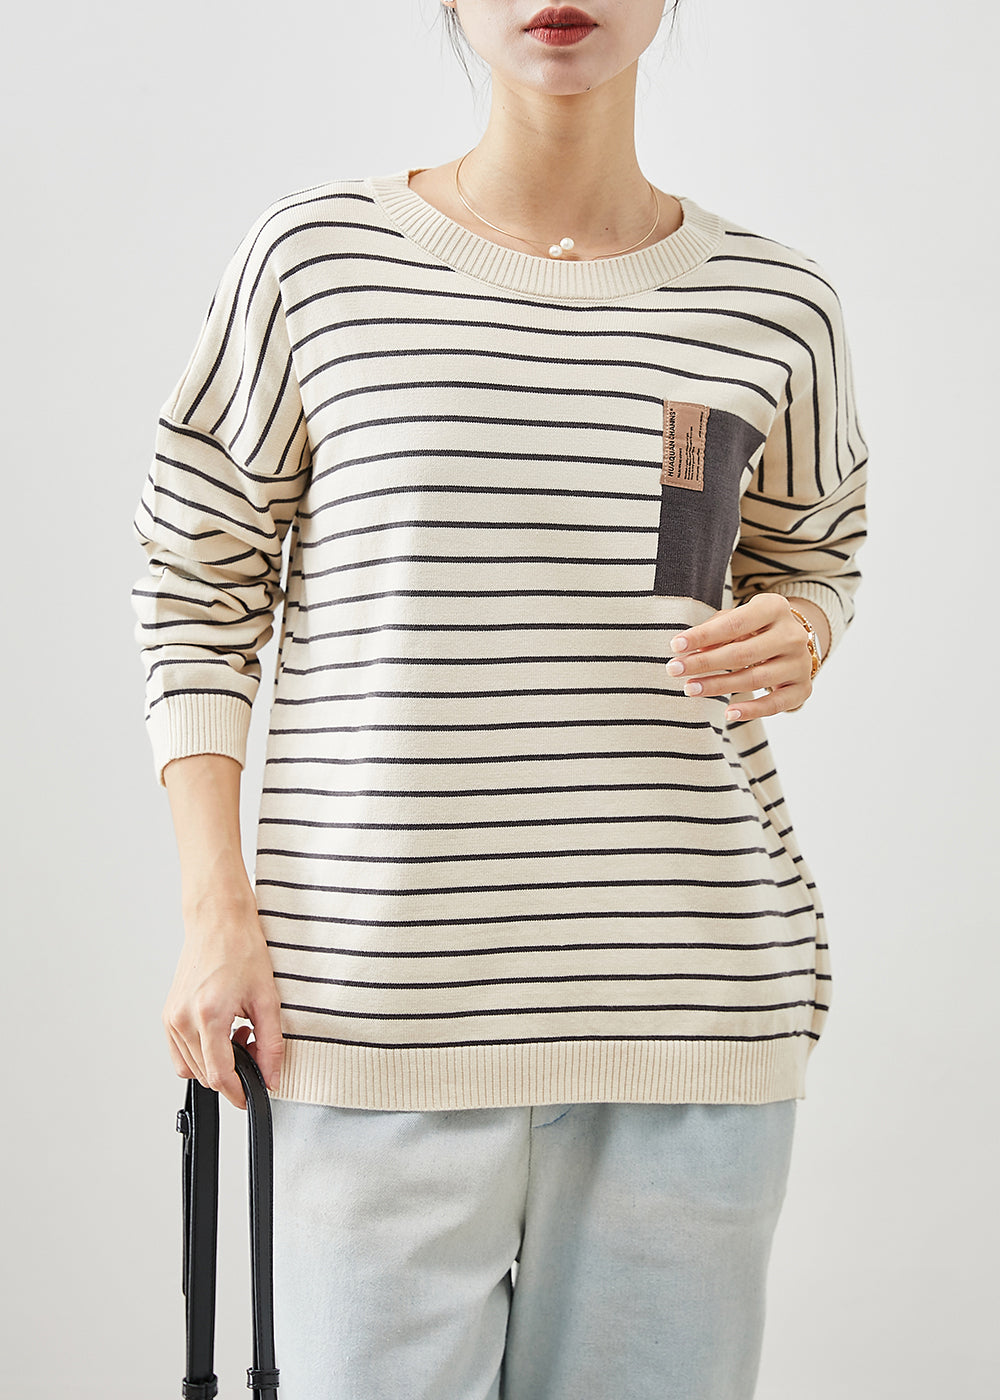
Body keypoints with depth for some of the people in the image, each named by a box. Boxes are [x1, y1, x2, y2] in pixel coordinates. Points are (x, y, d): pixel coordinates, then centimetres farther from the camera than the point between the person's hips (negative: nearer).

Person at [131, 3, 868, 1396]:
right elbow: (197, 582, 5)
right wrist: (216, 910, -2)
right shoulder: (312, 261, 1)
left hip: (691, 991, 2)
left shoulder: (774, 304, 7)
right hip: (386, 998, -2)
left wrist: (795, 639, -2)